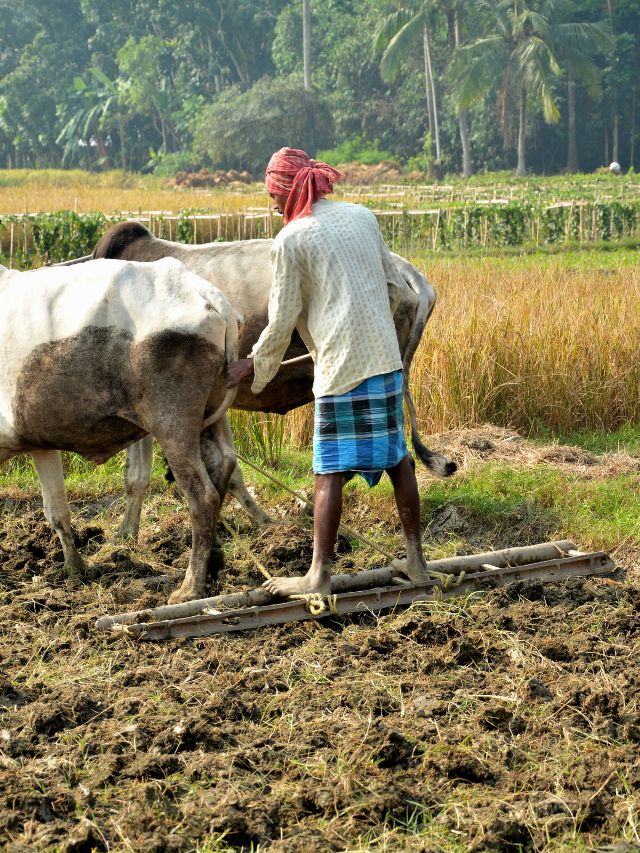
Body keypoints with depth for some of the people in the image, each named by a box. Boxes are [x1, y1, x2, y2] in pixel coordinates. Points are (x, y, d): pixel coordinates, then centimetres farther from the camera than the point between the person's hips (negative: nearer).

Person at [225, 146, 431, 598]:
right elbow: (396, 286, 16)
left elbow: (281, 321, -3)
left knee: (331, 471, -1)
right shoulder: (362, 216, 9)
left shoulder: (291, 240, -6)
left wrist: (252, 366, 11)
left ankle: (319, 575, 1)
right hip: (386, 357, 6)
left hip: (340, 366, -6)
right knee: (397, 458, 14)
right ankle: (416, 560, 20)